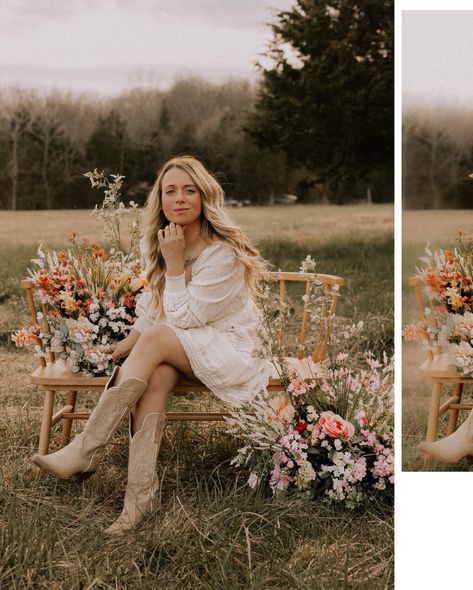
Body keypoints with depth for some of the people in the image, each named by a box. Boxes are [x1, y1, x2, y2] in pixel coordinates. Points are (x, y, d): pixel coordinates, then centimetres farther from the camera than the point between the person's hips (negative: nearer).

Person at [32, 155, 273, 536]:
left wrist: (174, 262, -19)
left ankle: (87, 450, -35)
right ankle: (141, 491, -42)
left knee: (157, 337, -33)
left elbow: (182, 318, -18)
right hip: (178, 351, 6)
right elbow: (150, 306, 12)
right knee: (157, 373, -31)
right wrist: (128, 343, -3)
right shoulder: (155, 244, 5)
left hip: (229, 349, -6)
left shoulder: (223, 253, -17)